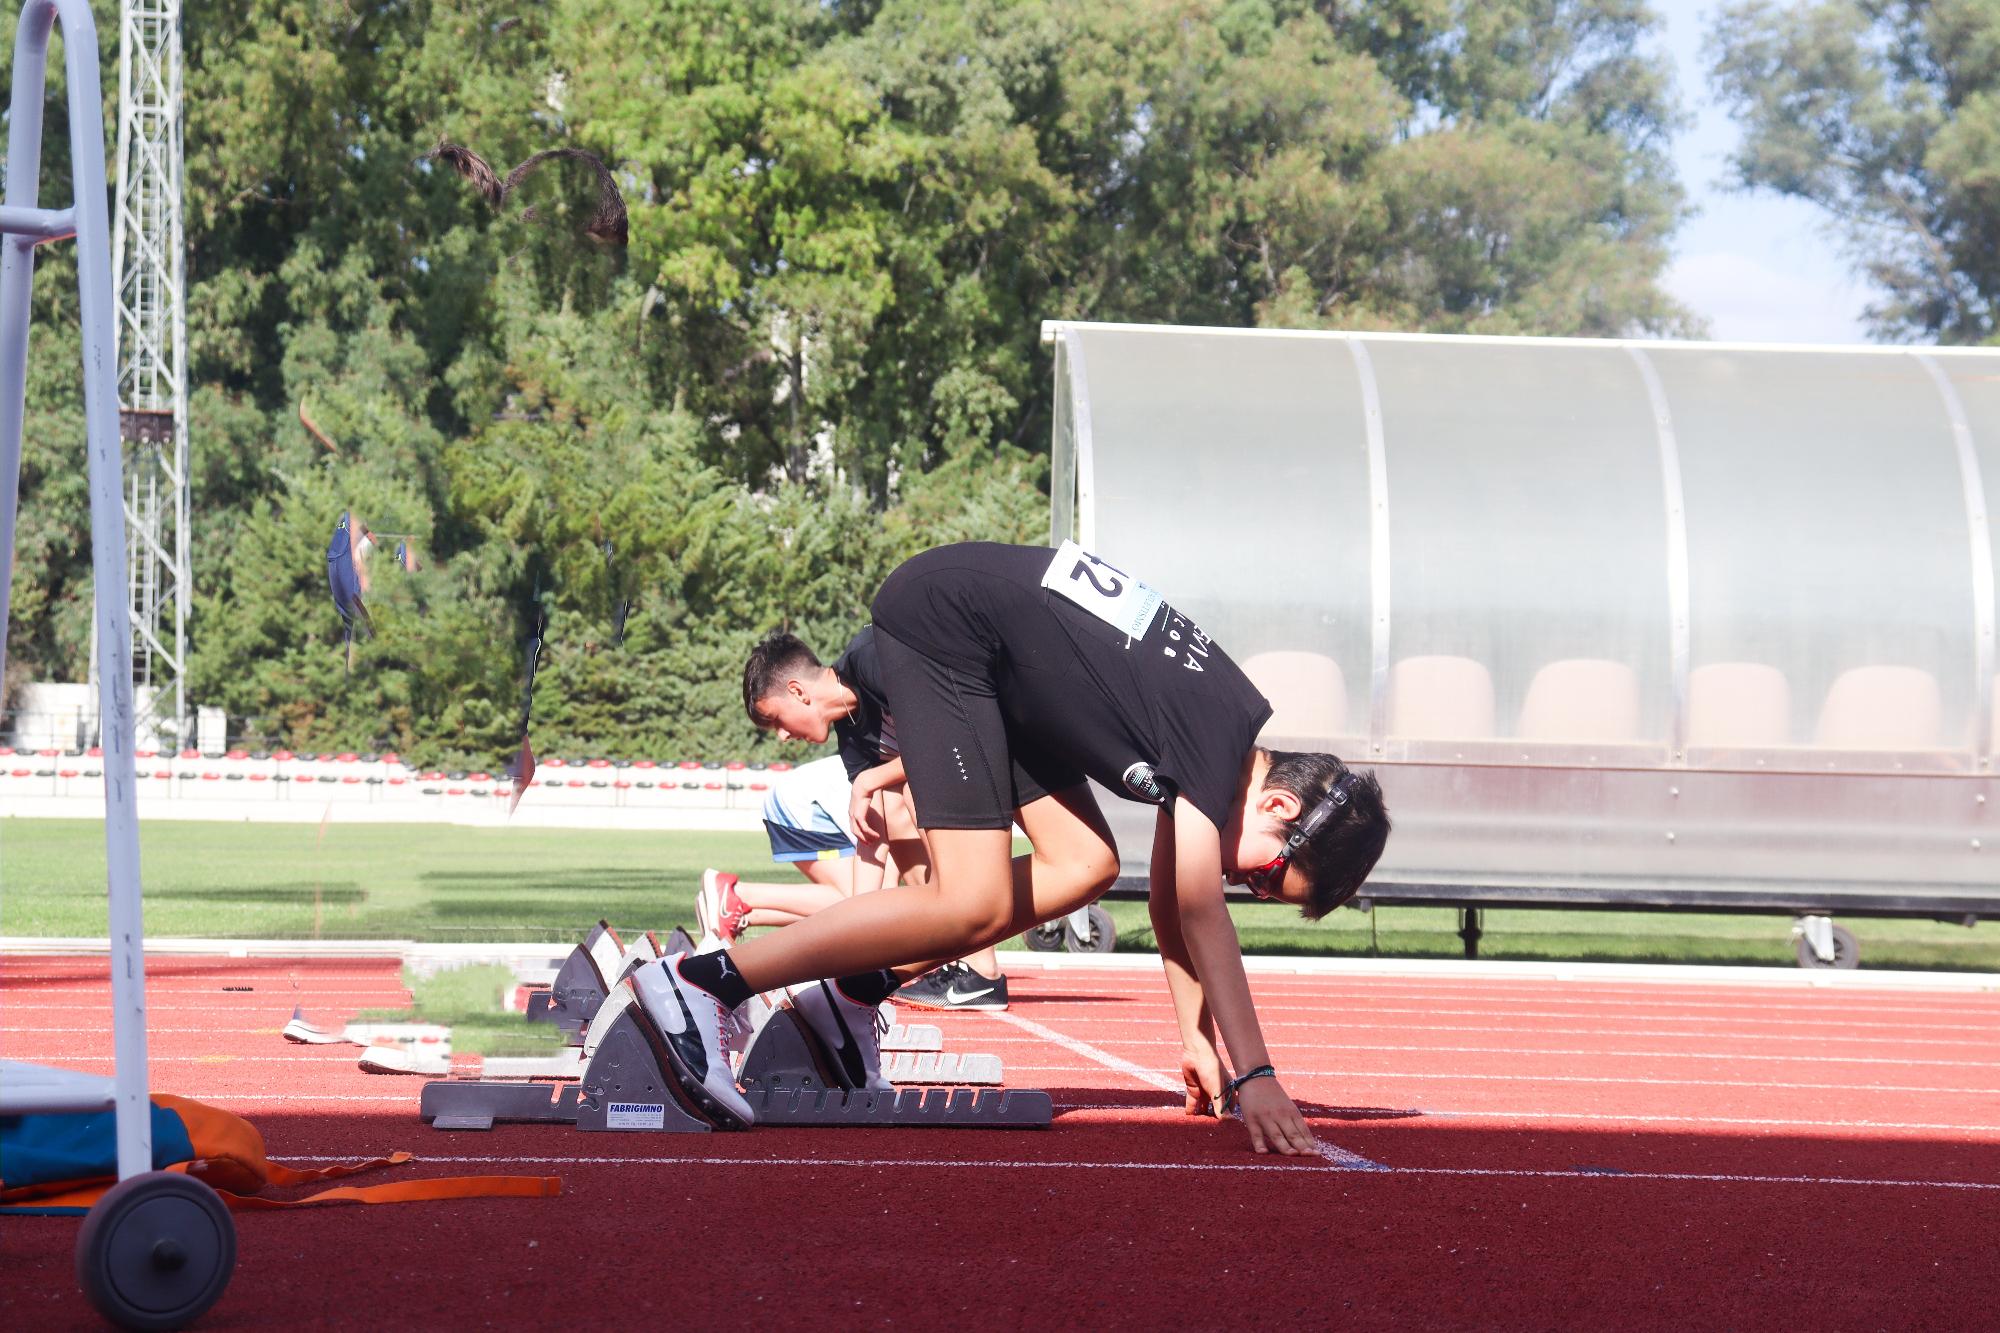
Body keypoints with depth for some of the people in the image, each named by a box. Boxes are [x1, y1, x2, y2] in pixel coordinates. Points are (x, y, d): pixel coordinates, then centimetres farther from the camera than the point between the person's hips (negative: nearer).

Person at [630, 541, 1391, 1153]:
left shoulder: (1226, 733, 8)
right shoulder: (1216, 745, -20)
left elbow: (1173, 900, 17)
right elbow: (1199, 913, -26)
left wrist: (1198, 1038, 14)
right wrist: (1254, 1076, -28)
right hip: (942, 617, -10)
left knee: (1084, 865, 4)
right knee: (975, 906, -16)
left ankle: (854, 991, 6)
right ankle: (700, 981, -18)